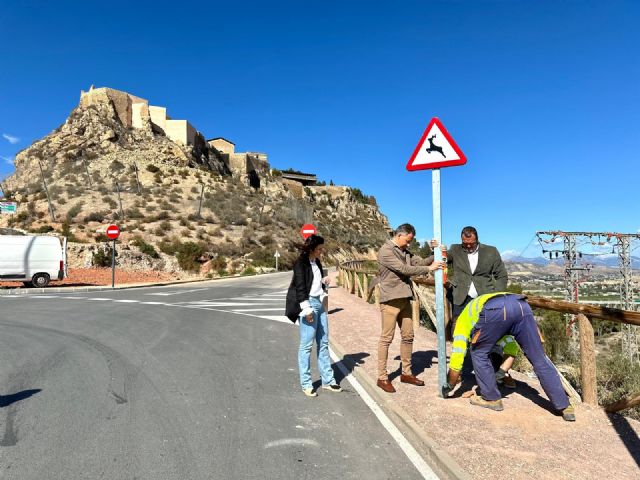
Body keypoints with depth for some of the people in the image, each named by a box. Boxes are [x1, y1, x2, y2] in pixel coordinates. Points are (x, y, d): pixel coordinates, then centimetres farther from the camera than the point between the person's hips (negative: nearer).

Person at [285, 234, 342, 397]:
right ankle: (306, 384, 8)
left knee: (323, 343, 11)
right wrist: (307, 309, -18)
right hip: (308, 303, -8)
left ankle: (327, 380, 20)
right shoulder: (301, 263, -9)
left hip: (320, 303, 8)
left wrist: (324, 282, 2)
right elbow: (300, 287, -14)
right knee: (307, 344, -2)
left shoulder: (316, 262, 14)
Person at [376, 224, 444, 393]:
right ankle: (382, 377, 8)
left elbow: (419, 261, 9)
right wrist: (429, 268, -17)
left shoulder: (404, 251, 13)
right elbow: (404, 269, -19)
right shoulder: (385, 251, -13)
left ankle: (406, 373, 25)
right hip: (390, 300, -8)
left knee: (408, 336, 12)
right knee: (386, 338, -1)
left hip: (404, 299, 8)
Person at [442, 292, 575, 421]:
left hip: (495, 311, -5)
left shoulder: (463, 320, 33)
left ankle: (491, 398, 27)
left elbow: (456, 362, 28)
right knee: (540, 360, 18)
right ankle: (565, 407, 22)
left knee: (479, 354, 21)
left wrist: (447, 388, 41)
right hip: (521, 306, 5)